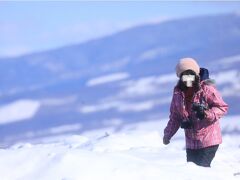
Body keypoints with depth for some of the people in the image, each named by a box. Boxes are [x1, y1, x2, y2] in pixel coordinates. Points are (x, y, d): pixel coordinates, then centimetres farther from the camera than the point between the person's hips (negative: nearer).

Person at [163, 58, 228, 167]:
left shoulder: (206, 89, -10)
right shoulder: (178, 93, 6)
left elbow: (222, 108, -9)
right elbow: (175, 117, 17)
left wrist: (206, 114, -24)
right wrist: (167, 134, 15)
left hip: (208, 140, -5)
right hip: (191, 142, 5)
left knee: (202, 167, -15)